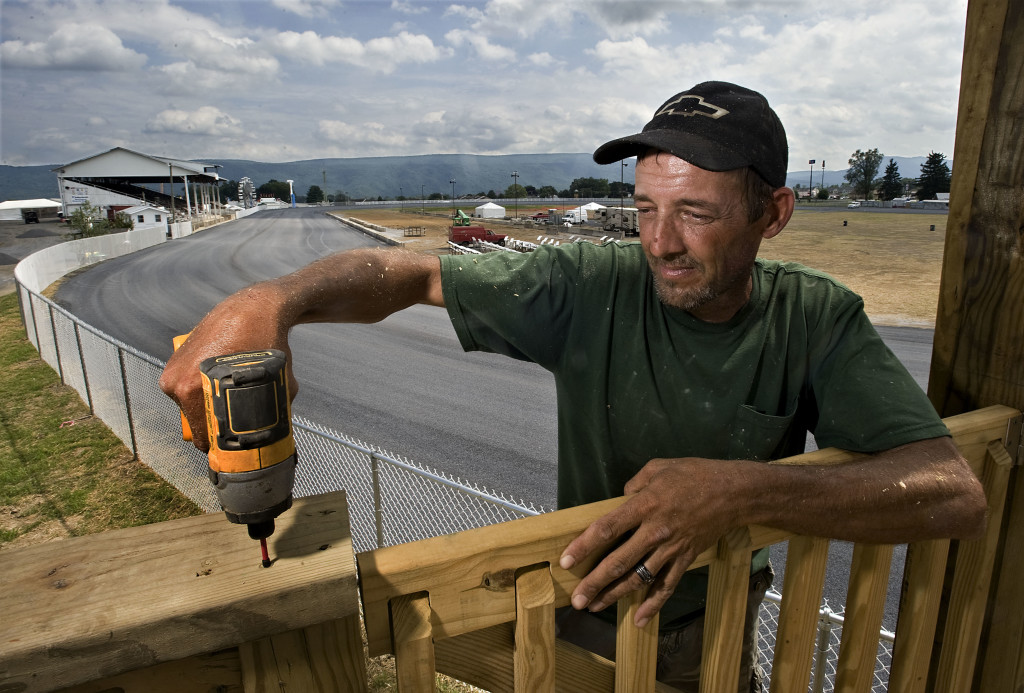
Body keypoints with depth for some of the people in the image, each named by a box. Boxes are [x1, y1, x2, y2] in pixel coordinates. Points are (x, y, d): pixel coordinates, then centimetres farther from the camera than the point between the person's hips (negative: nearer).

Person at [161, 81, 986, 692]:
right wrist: (272, 298, -41)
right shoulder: (591, 289, -24)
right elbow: (413, 272, -22)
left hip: (714, 620, 2)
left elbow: (956, 496, -28)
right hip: (585, 612, -1)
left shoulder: (819, 321, -19)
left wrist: (742, 490, -44)